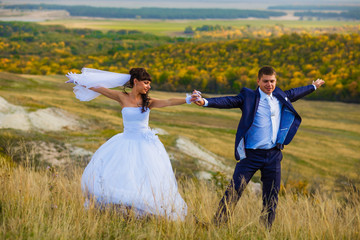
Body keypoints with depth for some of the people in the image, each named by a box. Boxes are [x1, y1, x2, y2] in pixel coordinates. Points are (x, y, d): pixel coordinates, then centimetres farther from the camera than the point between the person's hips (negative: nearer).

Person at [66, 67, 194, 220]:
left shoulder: (148, 102, -1)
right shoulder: (122, 98, -1)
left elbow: (168, 102, -15)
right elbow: (98, 88, 4)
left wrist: (188, 100, -29)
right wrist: (78, 81, 9)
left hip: (145, 145, 0)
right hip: (126, 143, 1)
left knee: (151, 183, -4)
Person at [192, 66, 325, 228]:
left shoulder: (280, 97, 13)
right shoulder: (249, 96, -3)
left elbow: (294, 93, 32)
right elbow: (229, 101, -15)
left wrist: (313, 86, 49)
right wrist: (205, 102, -31)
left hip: (274, 155, 5)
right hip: (252, 154, -5)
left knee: (271, 196, 8)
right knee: (234, 191, -8)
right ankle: (217, 224, 0)